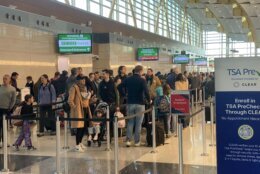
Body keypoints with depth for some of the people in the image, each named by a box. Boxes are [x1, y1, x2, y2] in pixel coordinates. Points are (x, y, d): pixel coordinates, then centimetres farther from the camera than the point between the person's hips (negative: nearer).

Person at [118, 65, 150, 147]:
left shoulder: (128, 79, 3)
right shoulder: (142, 80, -10)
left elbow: (119, 87, -1)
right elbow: (146, 91, -19)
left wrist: (124, 94, 10)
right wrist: (149, 100, -5)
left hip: (130, 103, 3)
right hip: (140, 103, -3)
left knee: (130, 122, 12)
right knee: (138, 123, 5)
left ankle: (128, 140, 3)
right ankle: (137, 141, 9)